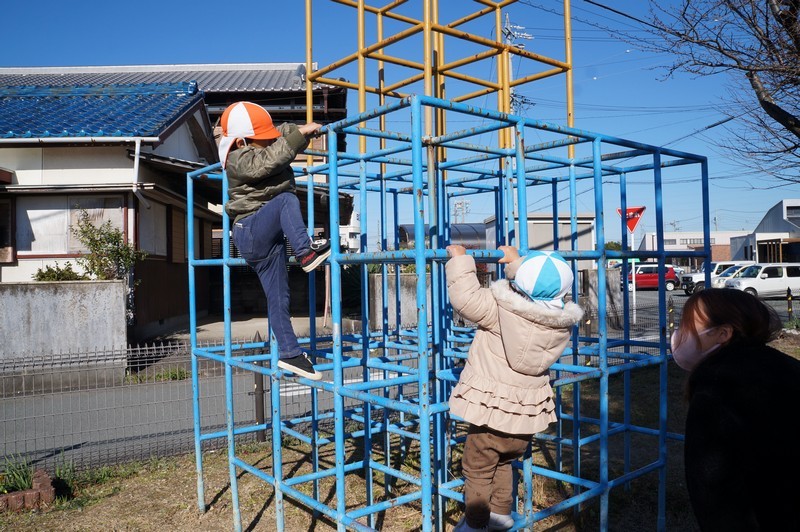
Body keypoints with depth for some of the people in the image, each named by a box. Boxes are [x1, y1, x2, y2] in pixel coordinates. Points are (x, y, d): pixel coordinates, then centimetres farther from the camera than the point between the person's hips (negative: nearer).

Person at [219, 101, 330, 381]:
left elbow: (283, 134, 24)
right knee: (286, 199, -31)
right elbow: (270, 159, -29)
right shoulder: (239, 160, -13)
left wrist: (302, 130, 3)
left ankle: (289, 353, 6)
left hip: (269, 236, 8)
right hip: (250, 231, -8)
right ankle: (306, 251, -35)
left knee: (278, 296, 4)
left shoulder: (257, 148, 13)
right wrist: (300, 134, -27)